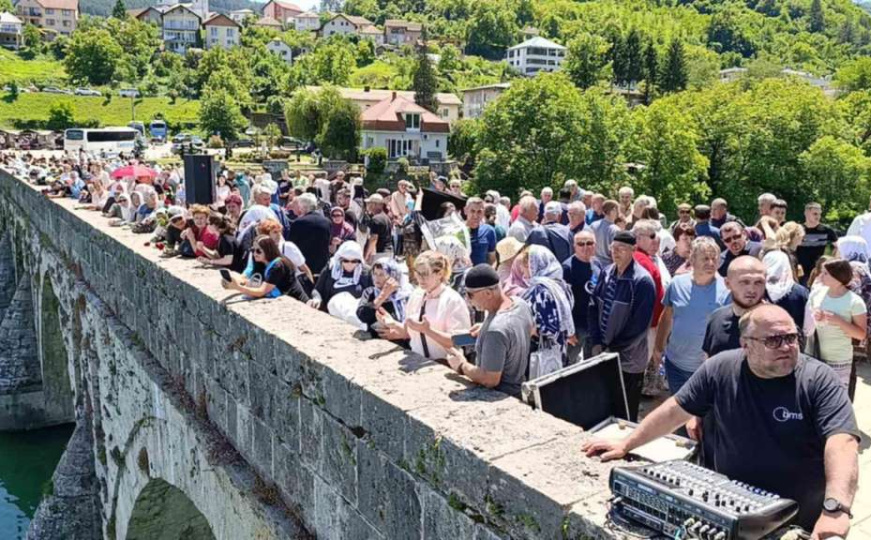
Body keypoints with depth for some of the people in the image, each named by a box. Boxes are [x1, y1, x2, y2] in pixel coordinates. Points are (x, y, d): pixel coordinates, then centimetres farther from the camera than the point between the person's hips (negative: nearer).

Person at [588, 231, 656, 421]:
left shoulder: (642, 281, -15)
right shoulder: (606, 273, 4)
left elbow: (639, 324, -16)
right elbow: (593, 308, 7)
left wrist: (610, 348, -13)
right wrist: (596, 343, -3)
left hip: (628, 359, -5)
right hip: (603, 355, 5)